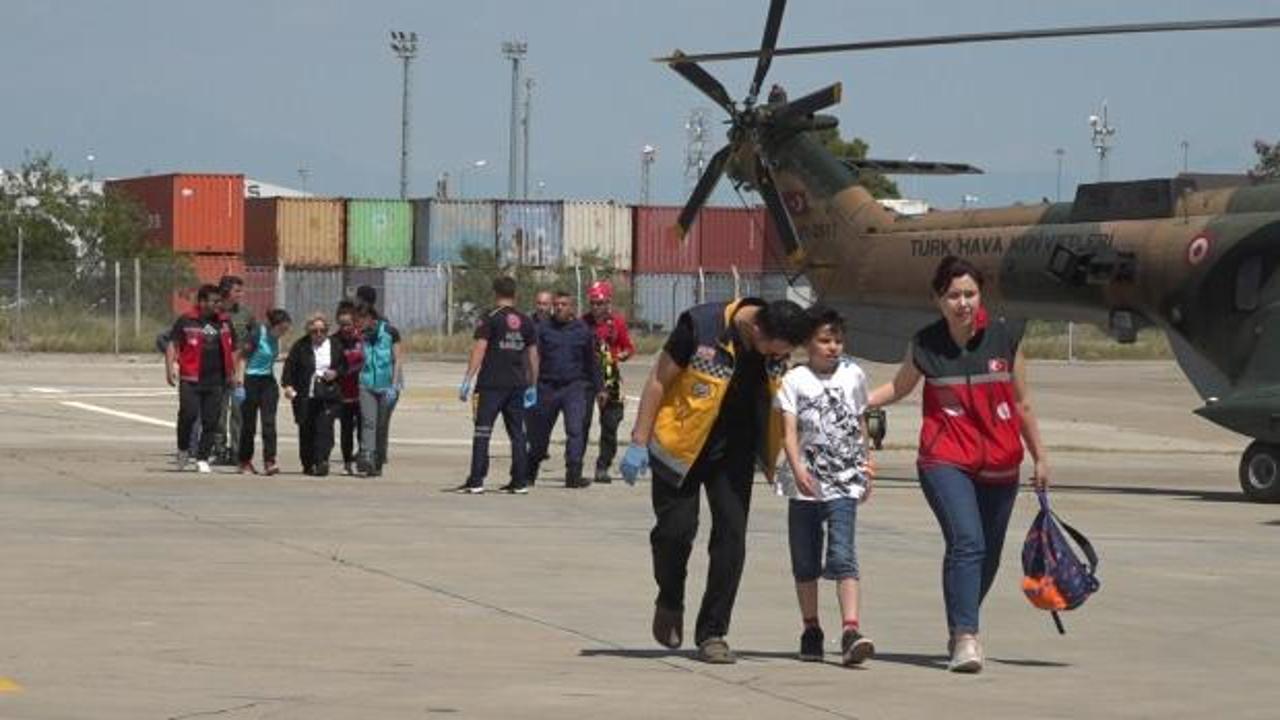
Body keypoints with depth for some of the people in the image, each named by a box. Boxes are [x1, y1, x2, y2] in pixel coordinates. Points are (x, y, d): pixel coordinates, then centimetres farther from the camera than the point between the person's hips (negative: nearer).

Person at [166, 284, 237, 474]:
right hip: (191, 380, -4)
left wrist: (233, 373, 16)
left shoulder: (224, 322, 13)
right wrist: (170, 369, -10)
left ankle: (202, 459, 9)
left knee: (211, 421, 1)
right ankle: (183, 450, 13)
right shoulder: (186, 320, 1)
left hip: (216, 381, 4)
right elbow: (172, 345, 1)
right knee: (189, 414, -11)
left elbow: (232, 350, 22)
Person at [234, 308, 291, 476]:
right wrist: (240, 382, -18)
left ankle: (269, 462, -10)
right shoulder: (256, 334, -14)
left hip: (268, 381, 6)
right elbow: (242, 357, -14)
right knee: (249, 424, 2)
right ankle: (245, 462, 16)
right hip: (251, 380, -6)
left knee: (269, 422, -6)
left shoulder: (274, 338, 6)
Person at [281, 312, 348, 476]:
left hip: (328, 396, 0)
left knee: (324, 428, -15)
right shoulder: (301, 346, 2)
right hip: (305, 396, 0)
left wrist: (336, 373, -2)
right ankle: (308, 464, 18)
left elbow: (344, 367, 18)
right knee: (306, 431, 4)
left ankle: (321, 461, -19)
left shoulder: (334, 346, 8)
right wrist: (288, 385, -15)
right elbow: (290, 366, -2)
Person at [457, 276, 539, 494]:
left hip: (491, 384, -5)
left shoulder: (490, 319, -5)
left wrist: (467, 379, -11)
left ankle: (476, 481, -9)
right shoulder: (526, 321, 10)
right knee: (517, 433, 10)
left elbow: (479, 349, -11)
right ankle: (520, 482, 9)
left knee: (482, 431, -4)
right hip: (517, 384, 5)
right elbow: (533, 355, 13)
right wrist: (533, 386, 21)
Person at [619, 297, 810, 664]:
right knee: (677, 528, -5)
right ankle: (670, 603, 25)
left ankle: (712, 632, 4)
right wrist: (639, 442, -13)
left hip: (734, 452, 4)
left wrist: (775, 463, 13)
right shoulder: (700, 326, -21)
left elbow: (775, 405, 11)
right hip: (681, 447, -4)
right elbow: (658, 381, -13)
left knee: (732, 534, -5)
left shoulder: (776, 350, -6)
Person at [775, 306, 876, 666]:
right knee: (805, 562, 10)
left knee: (843, 556, -14)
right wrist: (798, 469, -24)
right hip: (805, 485, 0)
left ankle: (851, 631, -22)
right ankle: (811, 630, 23)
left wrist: (866, 468, 22)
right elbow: (789, 430, -10)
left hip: (844, 484, 0)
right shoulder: (795, 380, -1)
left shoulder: (853, 376, 7)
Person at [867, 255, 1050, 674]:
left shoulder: (1002, 340, 1)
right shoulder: (925, 345, 0)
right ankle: (965, 638, -24)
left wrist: (1039, 457, 16)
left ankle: (960, 630, 31)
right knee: (967, 542, -21)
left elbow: (1022, 403, 11)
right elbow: (899, 387, 19)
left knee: (988, 555, 9)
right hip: (945, 461, -2)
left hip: (999, 466, 2)